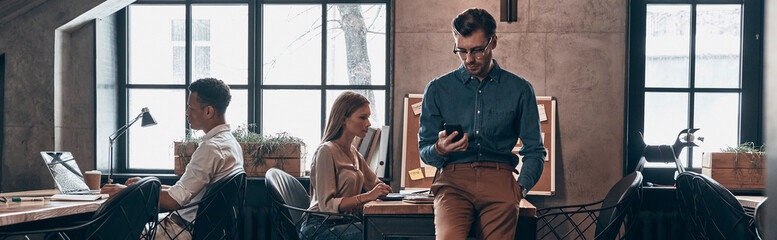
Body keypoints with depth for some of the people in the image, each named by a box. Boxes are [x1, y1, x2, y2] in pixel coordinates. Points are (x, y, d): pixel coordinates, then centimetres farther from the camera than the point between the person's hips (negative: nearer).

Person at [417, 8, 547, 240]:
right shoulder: (438, 89, 14)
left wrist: (520, 187, -2)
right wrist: (440, 149, -10)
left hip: (499, 179, 1)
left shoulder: (520, 89, 13)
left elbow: (534, 150, 14)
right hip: (453, 179, -1)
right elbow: (424, 151, 13)